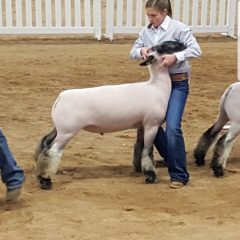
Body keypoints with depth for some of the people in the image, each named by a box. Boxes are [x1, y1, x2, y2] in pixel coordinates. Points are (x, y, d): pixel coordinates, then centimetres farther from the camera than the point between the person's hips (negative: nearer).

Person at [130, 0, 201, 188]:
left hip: (178, 83, -7)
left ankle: (179, 175, -7)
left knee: (172, 127, -15)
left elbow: (196, 50, -16)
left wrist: (175, 57, -29)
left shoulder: (178, 28, -12)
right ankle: (172, 158, 31)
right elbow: (133, 53, 10)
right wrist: (142, 50, -13)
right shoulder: (146, 31, 4)